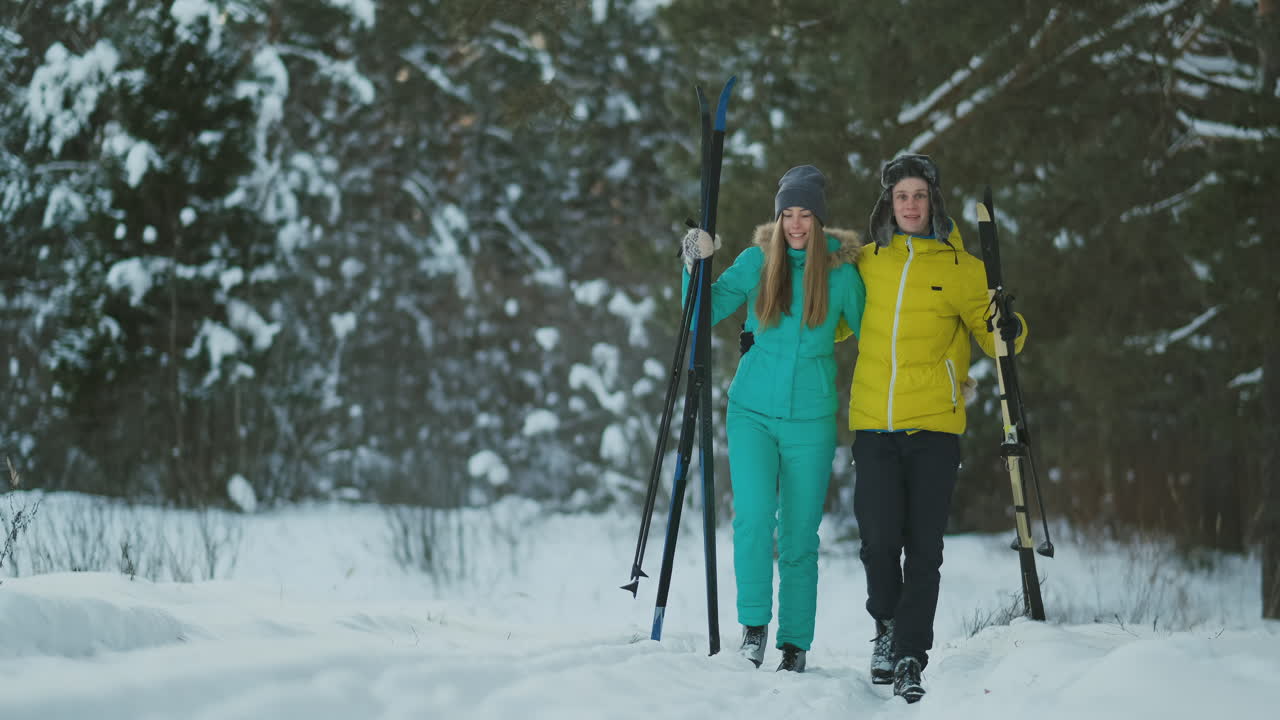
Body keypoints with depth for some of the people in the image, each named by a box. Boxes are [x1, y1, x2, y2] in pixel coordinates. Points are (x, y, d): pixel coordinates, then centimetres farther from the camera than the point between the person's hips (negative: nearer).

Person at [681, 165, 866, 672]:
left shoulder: (841, 271, -1)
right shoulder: (757, 262, 1)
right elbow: (706, 313, 4)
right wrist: (696, 266, -10)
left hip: (810, 420, 0)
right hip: (752, 411, 0)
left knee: (799, 535, 2)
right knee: (754, 515, -17)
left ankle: (795, 644, 11)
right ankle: (754, 622, -3)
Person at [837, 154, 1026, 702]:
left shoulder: (960, 267, 4)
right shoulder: (867, 263, 11)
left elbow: (989, 334, 6)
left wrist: (1008, 331, -17)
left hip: (934, 426, -1)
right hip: (874, 424, 1)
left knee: (923, 548, -3)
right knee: (879, 539, -4)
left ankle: (910, 658, 3)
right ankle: (888, 626, 22)